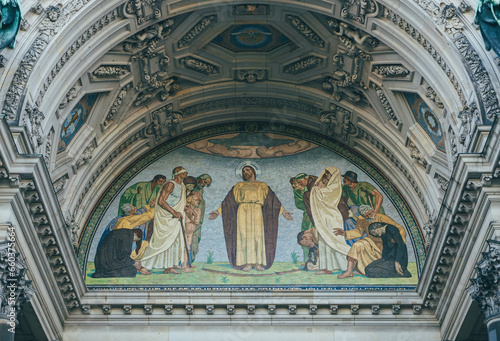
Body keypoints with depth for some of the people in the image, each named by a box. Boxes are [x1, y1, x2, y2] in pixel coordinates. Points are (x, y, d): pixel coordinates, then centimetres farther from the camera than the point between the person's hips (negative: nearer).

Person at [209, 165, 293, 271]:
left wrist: (283, 212, 7)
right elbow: (228, 201, 17)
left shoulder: (262, 186, 18)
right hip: (243, 212, 0)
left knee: (258, 235, -10)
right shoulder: (239, 186, 20)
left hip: (256, 212, 0)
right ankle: (246, 263, -14)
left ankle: (258, 263, -10)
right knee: (244, 236, -10)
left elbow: (272, 200, 14)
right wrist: (218, 212, 8)